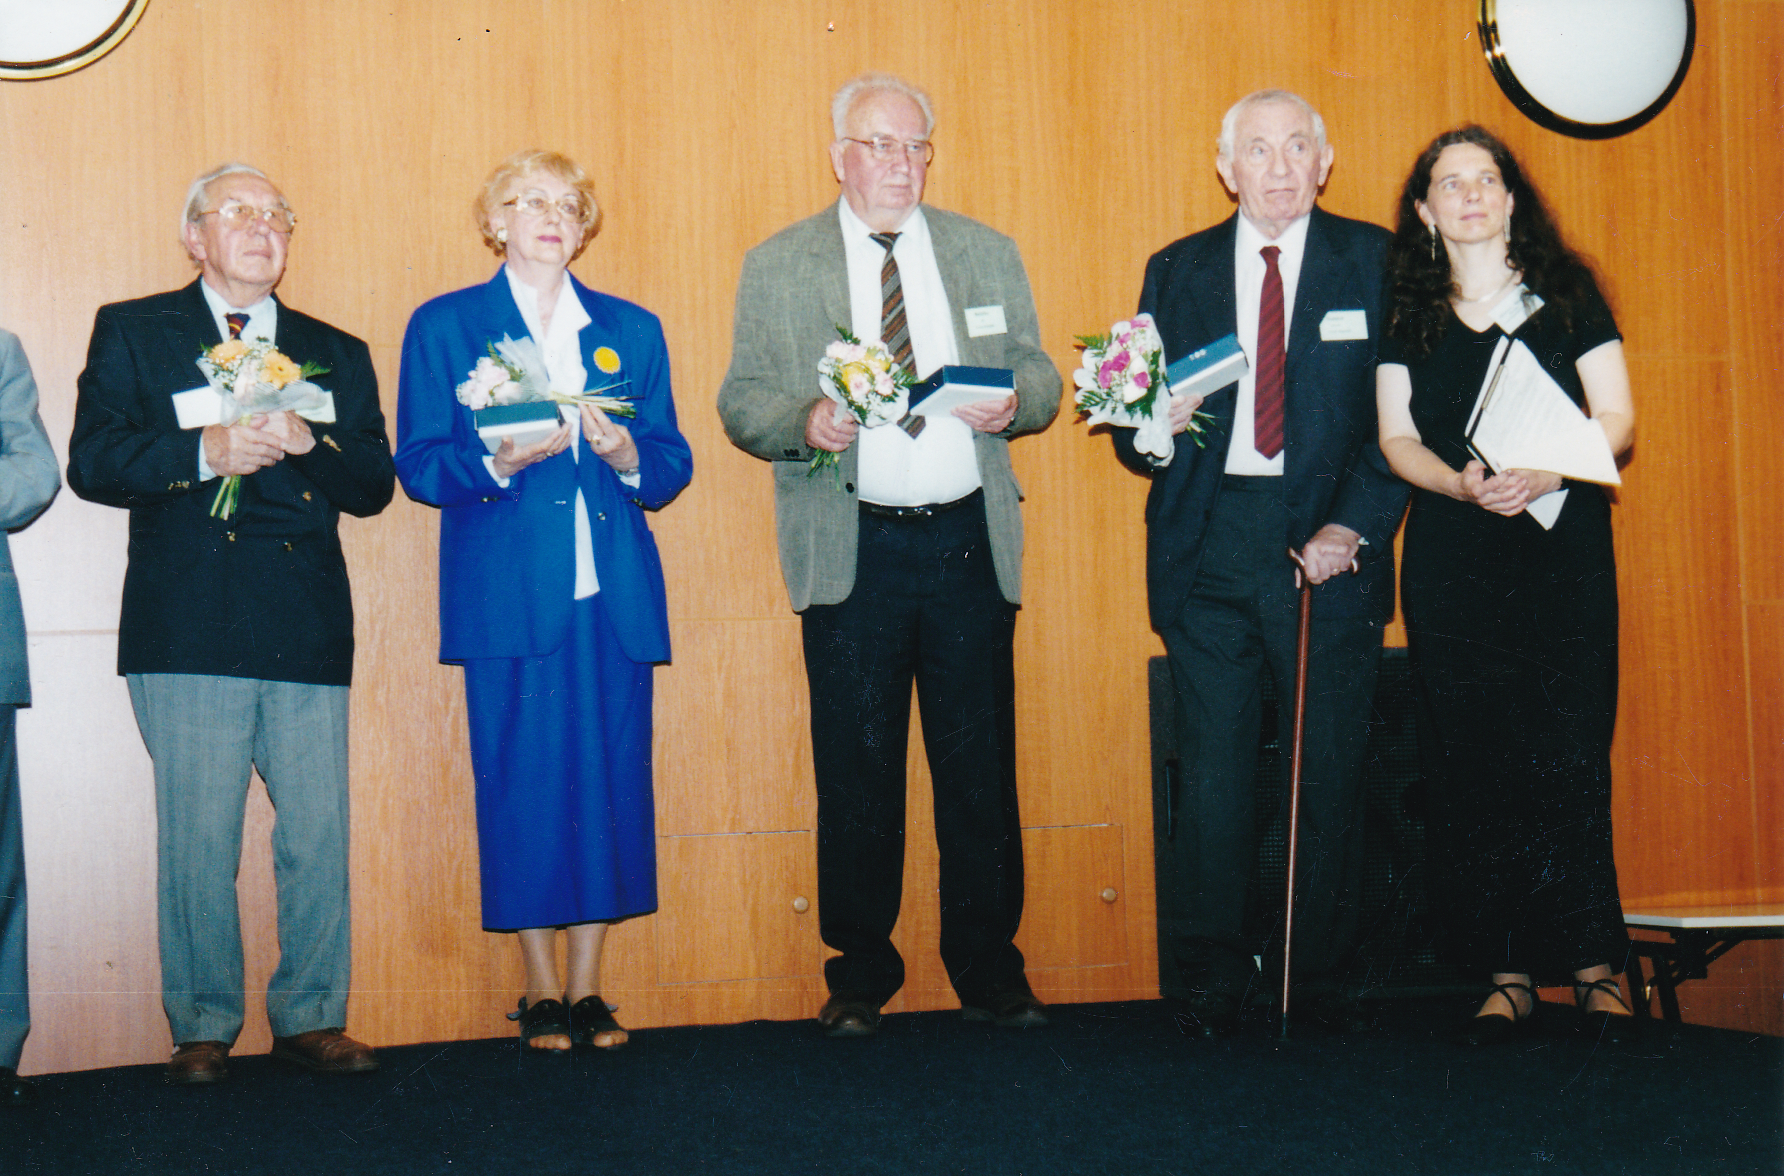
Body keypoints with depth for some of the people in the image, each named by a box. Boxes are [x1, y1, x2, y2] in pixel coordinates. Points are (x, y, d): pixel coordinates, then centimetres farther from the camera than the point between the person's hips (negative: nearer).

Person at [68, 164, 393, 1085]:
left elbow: (374, 485, 10)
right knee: (198, 839, -1)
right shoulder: (131, 332, 12)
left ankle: (310, 1017, 12)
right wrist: (204, 453, -14)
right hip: (189, 625, -2)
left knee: (320, 835, 0)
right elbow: (92, 462, 0)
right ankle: (202, 1028, 12)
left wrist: (306, 444, -9)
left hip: (308, 631, 2)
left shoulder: (337, 353, 19)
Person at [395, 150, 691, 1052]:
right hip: (510, 596, -2)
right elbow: (419, 466, 2)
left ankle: (589, 987, 12)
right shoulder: (444, 326, 8)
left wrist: (625, 453, -9)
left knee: (612, 782, 1)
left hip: (614, 596, 3)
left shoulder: (633, 330, 16)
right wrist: (500, 460, -16)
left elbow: (673, 465, 13)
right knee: (522, 784, -3)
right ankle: (541, 989, 10)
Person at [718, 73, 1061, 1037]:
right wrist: (804, 421, -17)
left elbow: (1038, 374, 14)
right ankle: (860, 973, 16)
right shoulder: (777, 267, 7)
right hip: (850, 551, -1)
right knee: (856, 768, 3)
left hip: (968, 541, 2)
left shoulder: (988, 255, 13)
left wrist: (1014, 402, -9)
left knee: (981, 762, 4)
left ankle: (988, 968, 16)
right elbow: (741, 402, 4)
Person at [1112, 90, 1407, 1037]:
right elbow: (1135, 428, 14)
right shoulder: (1175, 272, 12)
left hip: (1328, 542, -1)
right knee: (1211, 775, 2)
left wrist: (1353, 525, -11)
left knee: (1333, 772, 3)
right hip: (1207, 545, 1)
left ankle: (1326, 977, 16)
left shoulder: (1375, 262, 6)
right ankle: (1210, 980, 13)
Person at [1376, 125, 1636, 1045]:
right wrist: (1461, 484, -12)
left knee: (1569, 757, -7)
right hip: (1450, 556, 1)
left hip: (1564, 547, -1)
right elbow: (1397, 438, 8)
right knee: (1470, 765, -3)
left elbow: (1617, 421, 4)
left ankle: (1593, 966, 1)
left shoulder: (1566, 293, 8)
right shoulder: (1408, 312, 11)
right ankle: (1507, 973, 3)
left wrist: (1545, 474, -15)